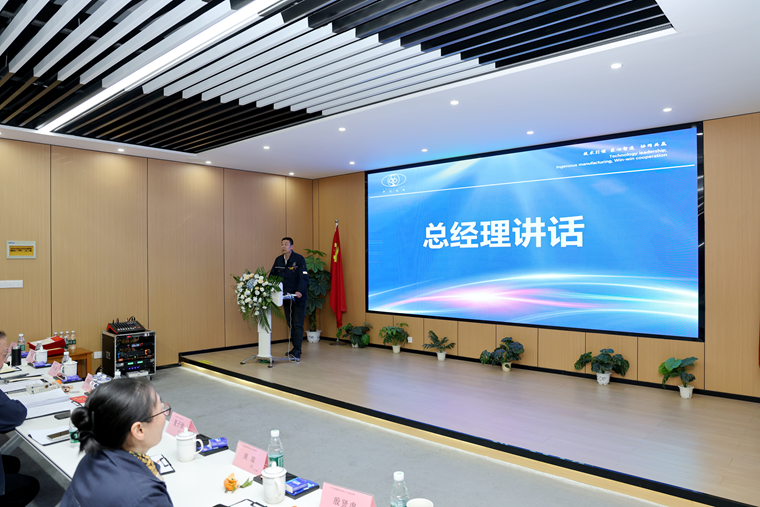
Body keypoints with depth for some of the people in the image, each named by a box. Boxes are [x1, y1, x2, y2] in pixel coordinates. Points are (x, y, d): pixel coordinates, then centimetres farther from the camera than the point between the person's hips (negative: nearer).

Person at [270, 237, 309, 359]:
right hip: (286, 297, 6)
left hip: (298, 297, -6)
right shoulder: (278, 260, 7)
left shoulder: (299, 259, -11)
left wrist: (300, 291, -33)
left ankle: (297, 352, -6)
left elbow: (304, 278, -18)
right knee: (290, 325, 12)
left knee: (298, 325, -6)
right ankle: (295, 348, 23)